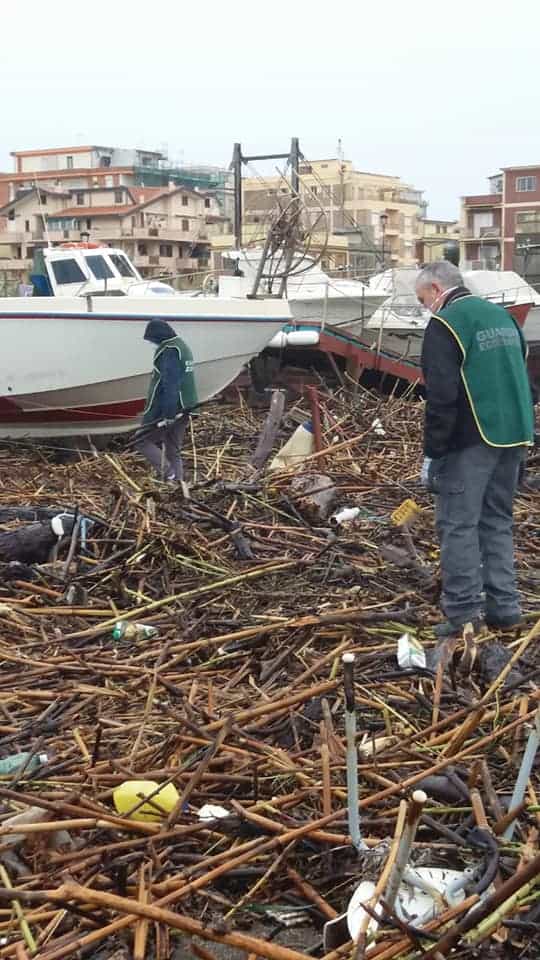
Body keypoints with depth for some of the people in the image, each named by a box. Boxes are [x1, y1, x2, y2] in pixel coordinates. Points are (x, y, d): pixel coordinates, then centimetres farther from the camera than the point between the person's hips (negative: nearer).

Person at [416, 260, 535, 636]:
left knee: (458, 523, -2)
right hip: (514, 436, 8)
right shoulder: (503, 316, 17)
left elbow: (442, 396, -16)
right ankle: (504, 607, 16)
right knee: (498, 521, 14)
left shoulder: (445, 323, -8)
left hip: (471, 439, -8)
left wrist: (433, 453, -12)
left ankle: (464, 612, -2)